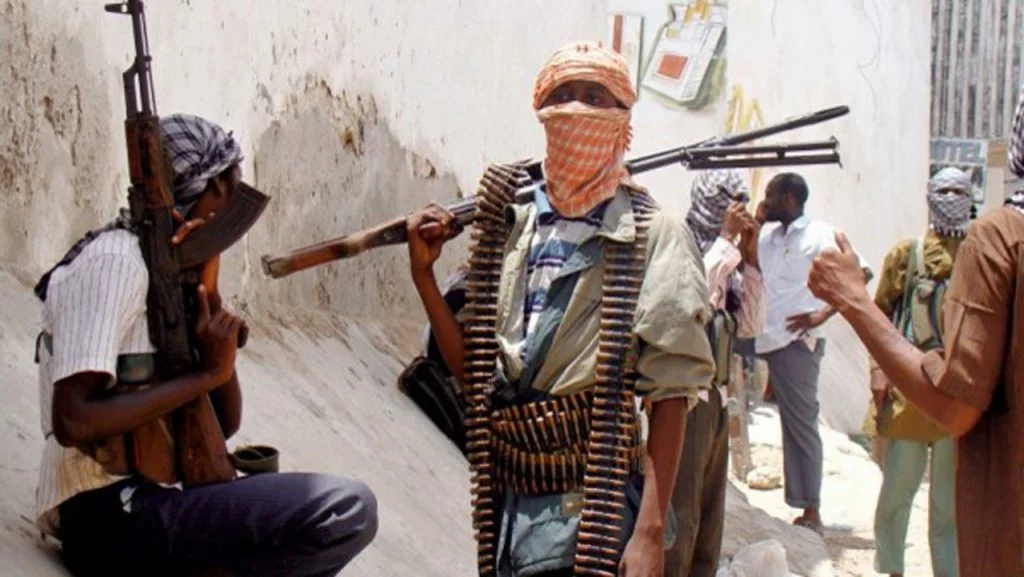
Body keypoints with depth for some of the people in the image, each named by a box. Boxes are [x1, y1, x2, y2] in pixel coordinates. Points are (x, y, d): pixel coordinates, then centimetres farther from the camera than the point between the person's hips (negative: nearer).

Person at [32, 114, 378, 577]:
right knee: (348, 509, -22)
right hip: (109, 516, -9)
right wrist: (206, 374, -15)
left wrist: (209, 295, -1)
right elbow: (72, 422, -22)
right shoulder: (115, 262, -10)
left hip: (150, 501, 9)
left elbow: (224, 424, 9)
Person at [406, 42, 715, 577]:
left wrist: (650, 533, -16)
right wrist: (423, 275, 2)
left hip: (595, 513, -5)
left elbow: (669, 397, -9)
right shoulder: (511, 227, 10)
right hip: (508, 503, 5)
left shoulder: (654, 236, -4)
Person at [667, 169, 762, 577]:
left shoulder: (722, 255, 15)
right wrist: (727, 237, -16)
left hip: (716, 398, 9)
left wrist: (749, 256, 7)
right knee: (680, 516, -10)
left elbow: (749, 323, 15)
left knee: (709, 518, 14)